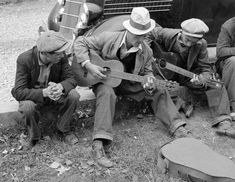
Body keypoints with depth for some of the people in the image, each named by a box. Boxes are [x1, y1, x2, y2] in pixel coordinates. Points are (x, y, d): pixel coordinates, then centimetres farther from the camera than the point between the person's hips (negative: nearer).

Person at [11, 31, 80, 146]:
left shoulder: (61, 57, -16)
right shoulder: (24, 59, -25)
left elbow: (71, 79, -13)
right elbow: (18, 92, -28)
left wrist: (60, 87, -39)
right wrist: (44, 93, -46)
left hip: (55, 97, 3)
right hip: (33, 97, -3)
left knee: (73, 95, -25)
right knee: (28, 106, -36)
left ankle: (63, 130, -2)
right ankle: (34, 136, -5)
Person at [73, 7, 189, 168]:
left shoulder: (146, 51, -8)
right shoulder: (108, 38, -18)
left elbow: (147, 71, 4)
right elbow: (80, 42, -13)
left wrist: (149, 80, -22)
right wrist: (88, 65, -26)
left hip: (128, 82, 4)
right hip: (104, 80, -4)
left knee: (159, 90, -10)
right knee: (107, 93, -40)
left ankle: (178, 128, -4)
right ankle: (99, 144, -44)